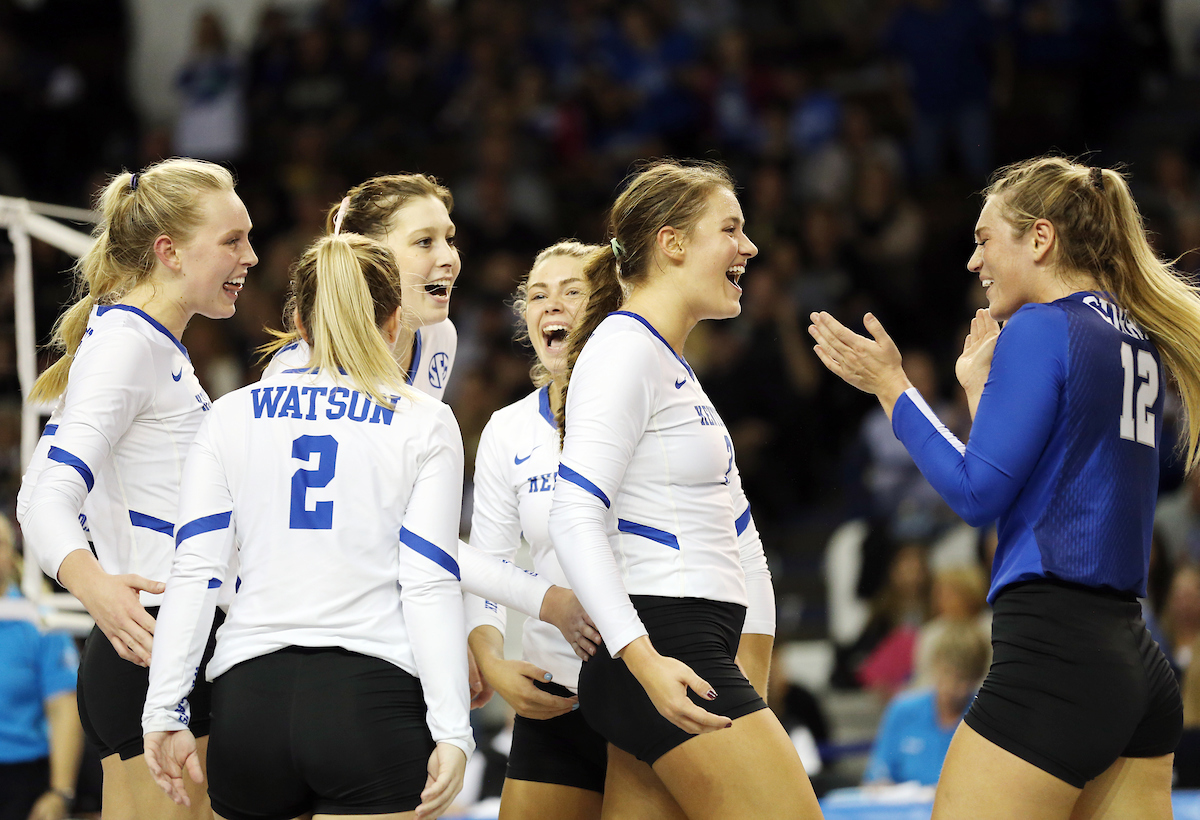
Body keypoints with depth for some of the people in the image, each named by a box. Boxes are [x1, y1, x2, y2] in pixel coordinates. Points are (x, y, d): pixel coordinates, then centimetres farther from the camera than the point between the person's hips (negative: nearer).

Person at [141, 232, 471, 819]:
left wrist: (165, 713, 3)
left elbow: (194, 570, 4)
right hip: (375, 696, -3)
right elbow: (430, 581, -4)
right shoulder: (424, 424, 4)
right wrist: (451, 731, -7)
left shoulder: (232, 415, 11)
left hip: (248, 694, 3)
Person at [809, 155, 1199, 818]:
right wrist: (979, 385, 28)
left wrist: (889, 386, 0)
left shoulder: (1040, 328, -8)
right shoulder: (1136, 341, 17)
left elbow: (978, 494, -9)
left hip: (1052, 650, -9)